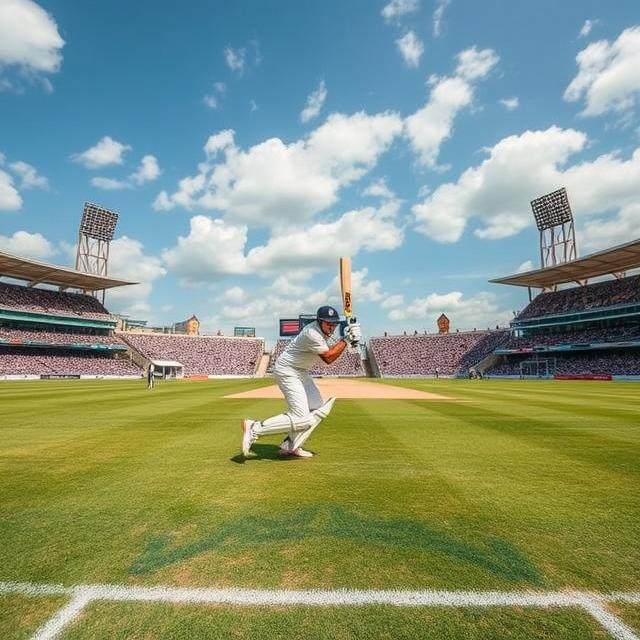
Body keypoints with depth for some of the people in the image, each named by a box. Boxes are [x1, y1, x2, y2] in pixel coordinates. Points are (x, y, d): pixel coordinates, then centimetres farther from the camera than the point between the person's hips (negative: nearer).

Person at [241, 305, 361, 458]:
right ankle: (255, 428, -9)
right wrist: (346, 340, -20)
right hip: (287, 372, -10)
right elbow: (328, 358, -23)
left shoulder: (322, 330, 3)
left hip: (301, 372, 11)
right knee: (302, 419, -16)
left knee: (319, 409, 9)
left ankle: (289, 447, 13)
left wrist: (347, 341, -3)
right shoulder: (312, 333, -26)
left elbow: (328, 351, 11)